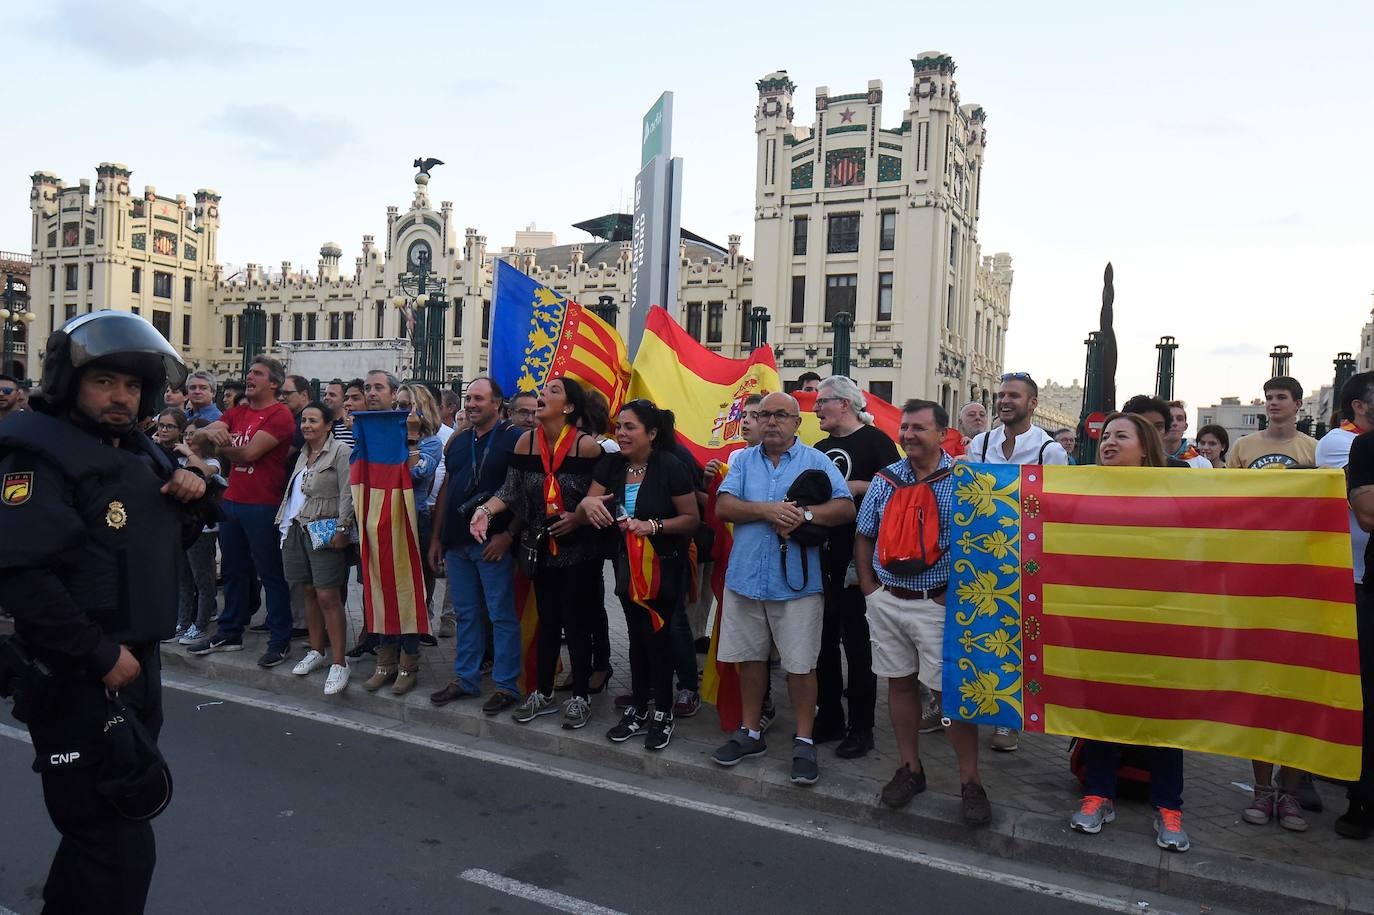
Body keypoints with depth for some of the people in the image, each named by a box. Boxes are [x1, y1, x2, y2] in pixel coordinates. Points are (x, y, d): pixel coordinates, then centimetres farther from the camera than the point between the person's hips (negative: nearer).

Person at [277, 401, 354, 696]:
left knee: (327, 596, -9)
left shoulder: (341, 451, -7)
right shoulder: (303, 453, 17)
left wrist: (342, 529, -17)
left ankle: (339, 663, -5)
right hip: (297, 528, 7)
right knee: (309, 592, 13)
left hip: (324, 532, -7)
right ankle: (316, 652, 25)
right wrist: (285, 522, 17)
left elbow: (347, 494, -13)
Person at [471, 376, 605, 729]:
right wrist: (486, 509, -17)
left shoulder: (586, 445, -15)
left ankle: (581, 696, 21)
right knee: (547, 621, 16)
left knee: (577, 623, 5)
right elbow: (511, 490, -1)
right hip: (543, 549, 4)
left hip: (579, 550, -4)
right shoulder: (527, 441, -2)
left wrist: (578, 518, -20)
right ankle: (543, 694, 29)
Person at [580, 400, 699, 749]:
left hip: (663, 566, -5)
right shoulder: (611, 465, 0)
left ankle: (663, 713, 16)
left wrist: (653, 526, -27)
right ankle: (638, 709, 27)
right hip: (627, 565, 5)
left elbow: (692, 519, -14)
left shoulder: (671, 467, -16)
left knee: (657, 635, -2)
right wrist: (587, 504, -24)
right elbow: (583, 517, -1)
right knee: (637, 637, 14)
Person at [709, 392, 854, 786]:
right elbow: (723, 506, -4)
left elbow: (846, 507, -8)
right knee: (750, 657, 13)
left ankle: (804, 742, 15)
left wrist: (803, 514, -22)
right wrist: (767, 510, -17)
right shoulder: (743, 461, 9)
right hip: (745, 576, 3)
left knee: (801, 664, 1)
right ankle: (750, 733, 28)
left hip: (796, 580, -3)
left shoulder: (817, 462, 1)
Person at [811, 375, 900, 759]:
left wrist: (856, 486, -16)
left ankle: (861, 727, 12)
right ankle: (828, 718, 23)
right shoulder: (820, 448, 17)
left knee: (857, 640, 1)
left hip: (856, 558, -7)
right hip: (822, 556, 7)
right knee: (824, 638, 11)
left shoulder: (875, 440, -6)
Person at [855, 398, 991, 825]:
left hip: (937, 603, -4)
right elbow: (863, 536, 13)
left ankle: (970, 781, 12)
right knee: (899, 684, 12)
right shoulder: (886, 478, 6)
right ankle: (910, 769, 26)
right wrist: (869, 587, 5)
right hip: (886, 600, 4)